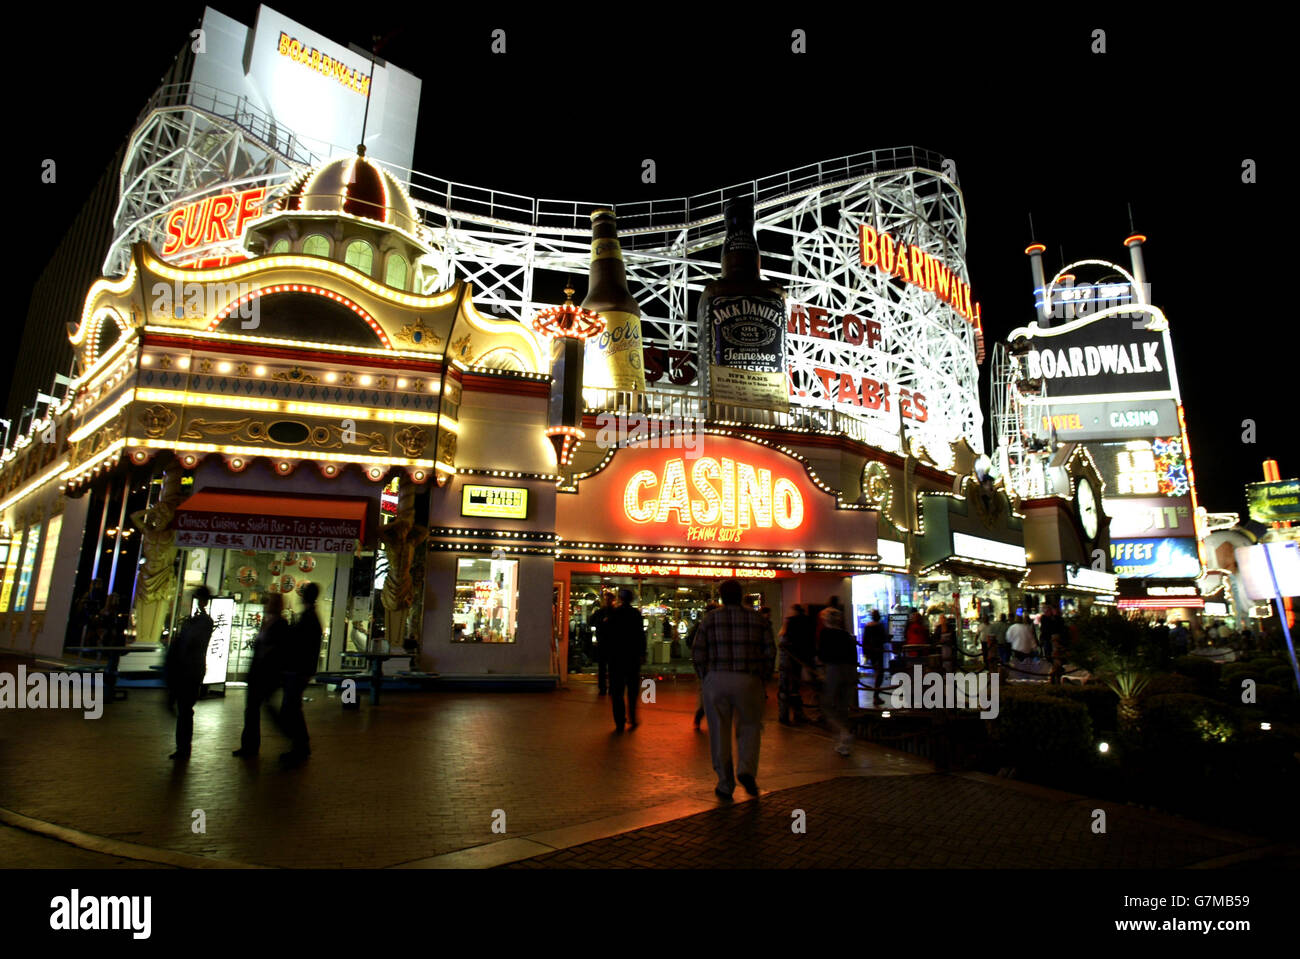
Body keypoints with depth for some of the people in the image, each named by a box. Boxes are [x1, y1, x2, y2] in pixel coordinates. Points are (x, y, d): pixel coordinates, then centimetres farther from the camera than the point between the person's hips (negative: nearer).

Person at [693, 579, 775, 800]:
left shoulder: (710, 619, 3)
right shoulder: (756, 618, 4)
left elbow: (698, 654, 0)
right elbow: (770, 651, 2)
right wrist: (762, 678, 11)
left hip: (716, 681, 0)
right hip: (748, 681, 0)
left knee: (719, 733, 10)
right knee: (750, 727, 16)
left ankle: (725, 785, 14)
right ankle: (746, 770, -4)